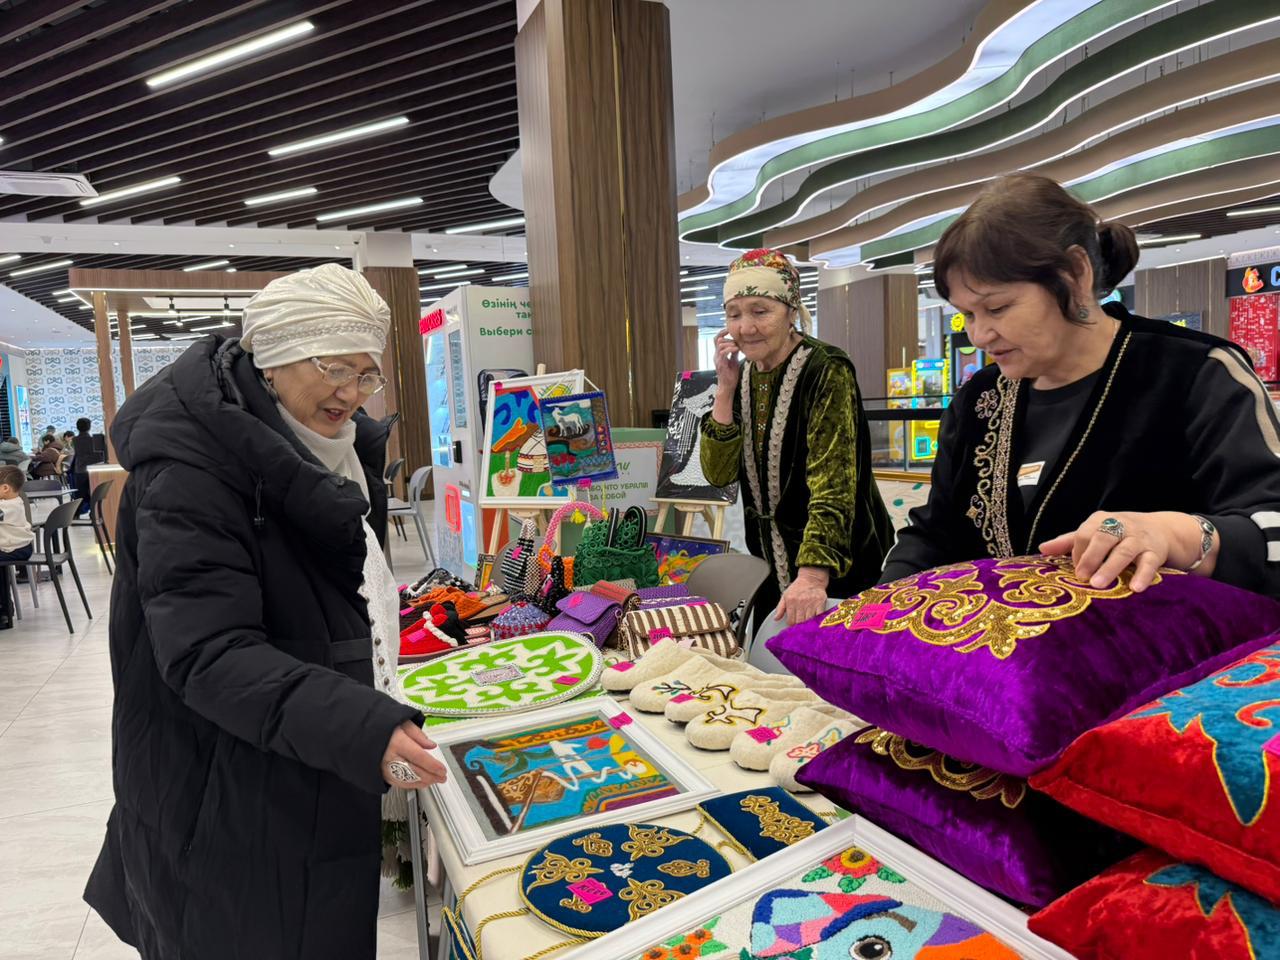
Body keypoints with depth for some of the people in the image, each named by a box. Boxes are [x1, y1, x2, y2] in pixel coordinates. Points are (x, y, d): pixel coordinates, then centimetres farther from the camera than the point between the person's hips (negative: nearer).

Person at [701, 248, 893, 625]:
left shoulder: (826, 371, -19)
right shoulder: (743, 375, 1)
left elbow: (833, 481, -30)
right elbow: (719, 474, -5)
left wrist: (813, 576, -40)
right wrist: (725, 387, -14)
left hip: (840, 565, -6)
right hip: (773, 566, 6)